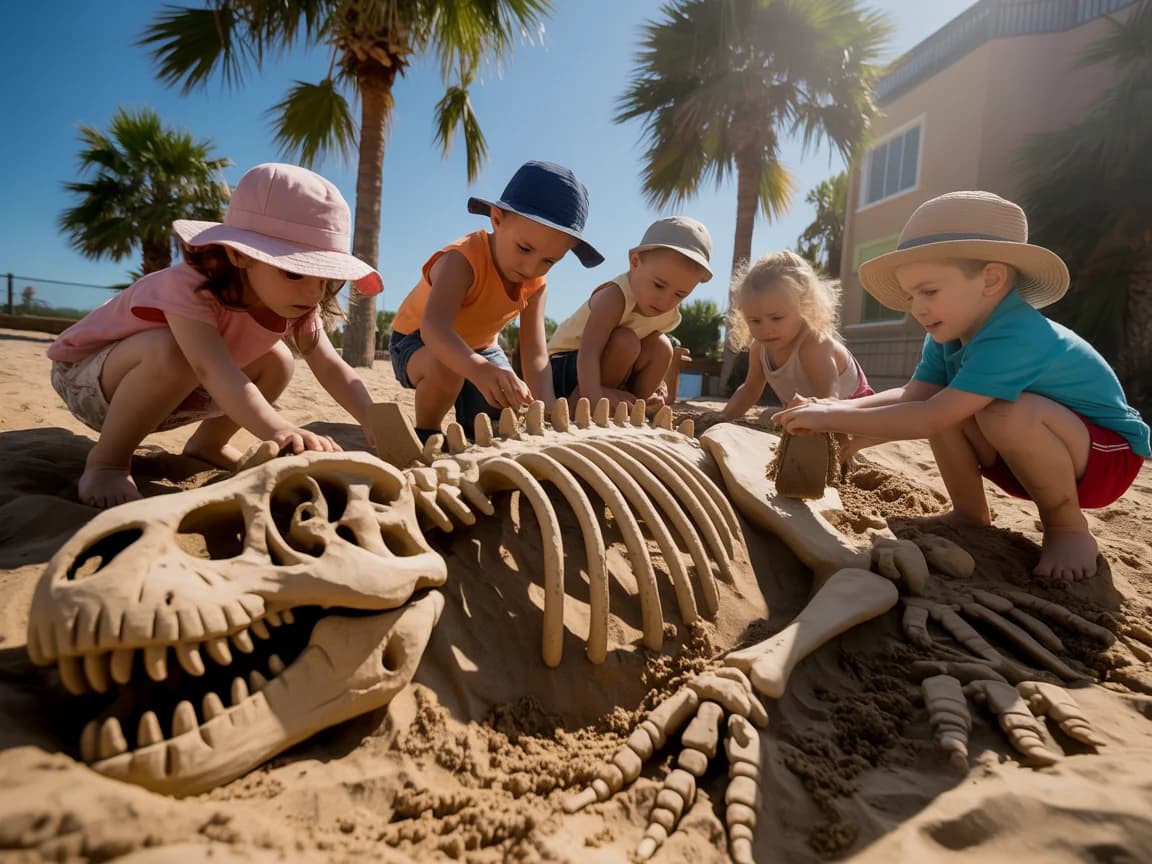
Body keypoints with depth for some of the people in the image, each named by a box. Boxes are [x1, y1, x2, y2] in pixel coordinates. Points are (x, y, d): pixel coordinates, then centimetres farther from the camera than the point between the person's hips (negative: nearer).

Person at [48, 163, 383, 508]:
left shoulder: (295, 302, -17)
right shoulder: (190, 286, -37)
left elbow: (331, 366, -21)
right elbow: (213, 369, -50)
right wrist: (279, 431, -66)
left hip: (168, 389, 7)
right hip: (86, 372, -6)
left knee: (277, 362, -5)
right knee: (172, 351, -37)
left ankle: (207, 445, 12)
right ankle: (106, 460, -15)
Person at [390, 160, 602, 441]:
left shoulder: (536, 284, -17)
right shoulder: (460, 261, -36)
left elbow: (535, 355, -22)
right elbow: (435, 328, -53)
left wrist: (547, 409, -40)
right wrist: (479, 370, -73)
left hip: (479, 347, 6)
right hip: (419, 342, -5)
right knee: (445, 366, -39)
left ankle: (468, 421, 32)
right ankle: (425, 431, -11)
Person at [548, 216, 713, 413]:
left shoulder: (670, 316, -5)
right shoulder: (615, 297, -30)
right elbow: (588, 353, -40)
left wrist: (655, 383, -9)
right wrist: (594, 397, -54)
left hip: (603, 366, 7)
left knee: (660, 347, -11)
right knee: (626, 341, -30)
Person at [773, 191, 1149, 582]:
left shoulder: (1014, 338, -35)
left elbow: (930, 420, -41)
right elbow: (912, 395, -11)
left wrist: (833, 418, -37)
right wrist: (836, 409, -26)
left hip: (1108, 455, -8)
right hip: (1038, 456, 8)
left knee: (1008, 414, -37)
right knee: (942, 401, -11)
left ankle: (1068, 527, -11)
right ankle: (970, 513, 4)